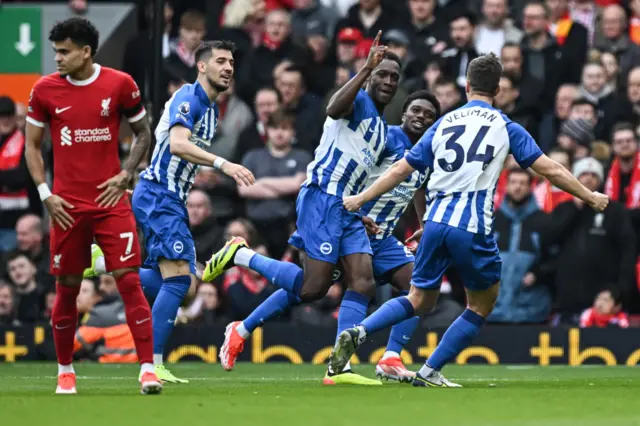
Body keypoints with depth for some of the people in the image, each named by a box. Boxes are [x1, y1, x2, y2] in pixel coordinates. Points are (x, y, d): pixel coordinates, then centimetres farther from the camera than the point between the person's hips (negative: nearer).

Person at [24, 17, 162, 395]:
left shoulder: (120, 84, -3)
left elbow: (143, 133, 10)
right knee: (67, 288, 5)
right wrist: (45, 194, -2)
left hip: (110, 199, -1)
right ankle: (65, 371, 21)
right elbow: (32, 145, 9)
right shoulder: (45, 89, 0)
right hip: (67, 205, 1)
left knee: (129, 280, -9)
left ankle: (148, 368, -9)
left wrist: (126, 174, -4)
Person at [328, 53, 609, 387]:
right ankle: (429, 372, 10)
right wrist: (589, 197, 17)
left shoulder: (444, 123, 15)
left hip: (436, 221, 4)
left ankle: (357, 333, -7)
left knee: (419, 301, 16)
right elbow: (550, 170, 6)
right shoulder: (505, 127, 6)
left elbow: (401, 170, 17)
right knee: (483, 304, 15)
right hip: (472, 227, -4)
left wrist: (360, 199, 27)